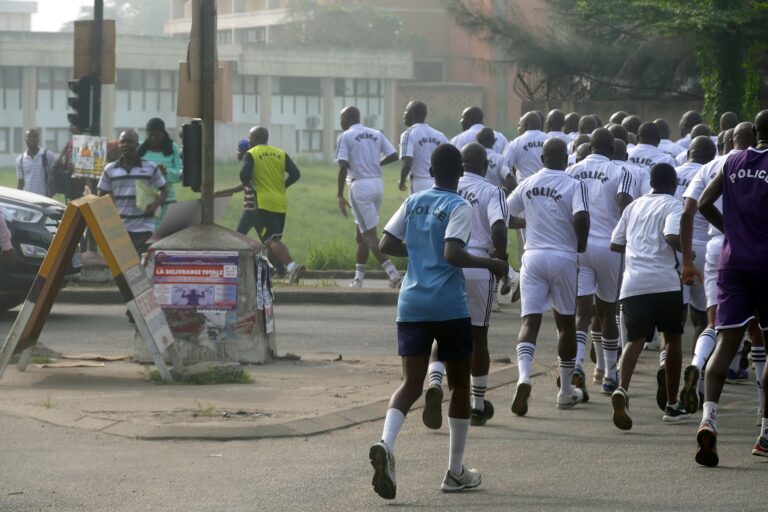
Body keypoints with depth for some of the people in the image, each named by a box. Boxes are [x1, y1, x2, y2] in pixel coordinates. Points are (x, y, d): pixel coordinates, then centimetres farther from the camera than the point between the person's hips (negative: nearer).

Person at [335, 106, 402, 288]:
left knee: (369, 235, -6)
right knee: (361, 234, 18)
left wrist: (340, 195, -11)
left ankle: (393, 274, -19)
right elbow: (393, 155, 5)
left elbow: (343, 167, -13)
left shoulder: (345, 137, -4)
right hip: (377, 184, 6)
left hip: (360, 186, -6)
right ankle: (358, 279, 19)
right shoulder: (376, 134, 12)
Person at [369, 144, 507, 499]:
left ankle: (386, 445, -28)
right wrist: (490, 264, -8)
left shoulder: (413, 203, 9)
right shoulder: (459, 208, -7)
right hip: (449, 308, -4)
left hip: (411, 306, 4)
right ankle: (455, 472, 17)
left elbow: (387, 245, 8)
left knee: (411, 383, 2)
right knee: (459, 383, 12)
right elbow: (452, 254, -20)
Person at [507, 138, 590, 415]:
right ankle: (566, 391, 22)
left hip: (533, 256, 2)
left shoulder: (528, 184, 7)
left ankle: (524, 375, -31)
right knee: (566, 322, 13)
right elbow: (581, 217, -21)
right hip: (563, 257, -2)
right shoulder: (574, 185, -6)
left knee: (530, 320, -3)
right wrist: (581, 246, -4)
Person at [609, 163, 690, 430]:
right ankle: (672, 405, 18)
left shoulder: (633, 206, 19)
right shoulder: (672, 205, 2)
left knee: (635, 340, -3)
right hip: (665, 281, -4)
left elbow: (616, 245, 19)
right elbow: (672, 237, -16)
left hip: (633, 283, 4)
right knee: (673, 338, 14)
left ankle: (622, 389, -32)